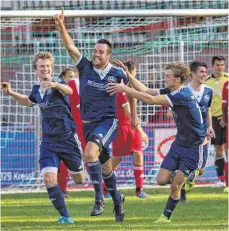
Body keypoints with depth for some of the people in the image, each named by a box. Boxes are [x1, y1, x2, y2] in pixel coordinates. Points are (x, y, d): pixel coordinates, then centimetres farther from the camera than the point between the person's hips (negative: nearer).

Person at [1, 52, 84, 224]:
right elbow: (28, 101, 30)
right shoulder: (37, 89, 5)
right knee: (49, 179, -16)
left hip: (68, 138, -4)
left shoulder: (56, 82, -13)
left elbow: (69, 91, -39)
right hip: (49, 142, 4)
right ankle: (65, 216, -5)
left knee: (80, 180, 11)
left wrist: (55, 85, -59)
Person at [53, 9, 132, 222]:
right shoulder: (85, 67, -2)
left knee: (90, 152, -30)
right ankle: (116, 199, 39)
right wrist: (61, 26, -26)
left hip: (108, 122, -4)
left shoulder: (117, 74, -7)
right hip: (88, 123, 4)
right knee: (104, 166, 15)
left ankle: (99, 198, -25)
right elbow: (70, 46, -12)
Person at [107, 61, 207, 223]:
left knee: (175, 186, -7)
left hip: (193, 147, -8)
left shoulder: (182, 95, -27)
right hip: (179, 141, 8)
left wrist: (124, 89, -28)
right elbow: (145, 90, 4)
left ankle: (167, 215, 11)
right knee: (162, 180, 1)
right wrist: (127, 73, -3)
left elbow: (150, 99, -30)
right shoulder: (171, 92, 1)